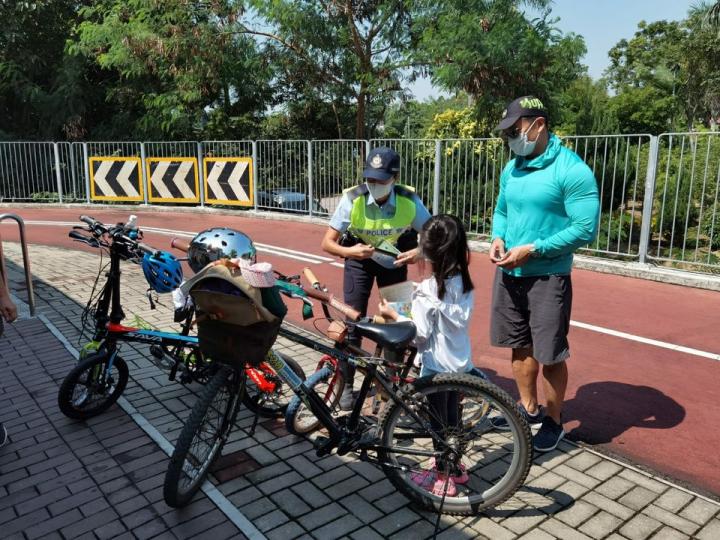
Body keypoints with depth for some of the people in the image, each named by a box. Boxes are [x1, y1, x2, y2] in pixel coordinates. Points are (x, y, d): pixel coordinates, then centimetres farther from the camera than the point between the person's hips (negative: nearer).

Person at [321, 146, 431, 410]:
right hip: (360, 259, -1)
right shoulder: (353, 199, -28)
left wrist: (419, 251, -37)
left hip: (394, 258, 1)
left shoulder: (409, 200, -26)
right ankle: (346, 385, 8)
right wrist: (349, 251, -44)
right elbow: (327, 243, -24)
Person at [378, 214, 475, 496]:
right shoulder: (464, 283, -2)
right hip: (461, 361, 7)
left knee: (438, 420, 9)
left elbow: (419, 334, -21)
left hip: (437, 365, -7)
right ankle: (454, 466, 39)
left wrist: (394, 315, -9)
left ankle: (443, 478, 24)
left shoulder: (428, 289, -23)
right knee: (452, 415, 22)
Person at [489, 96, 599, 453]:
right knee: (520, 346, 17)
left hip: (548, 277, -6)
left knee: (551, 355, 4)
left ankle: (553, 422, 24)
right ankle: (528, 409, 35)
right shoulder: (511, 169, 7)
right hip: (508, 274, 7)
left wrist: (533, 250, -21)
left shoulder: (572, 170, -15)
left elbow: (586, 229, -18)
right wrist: (498, 238, -4)